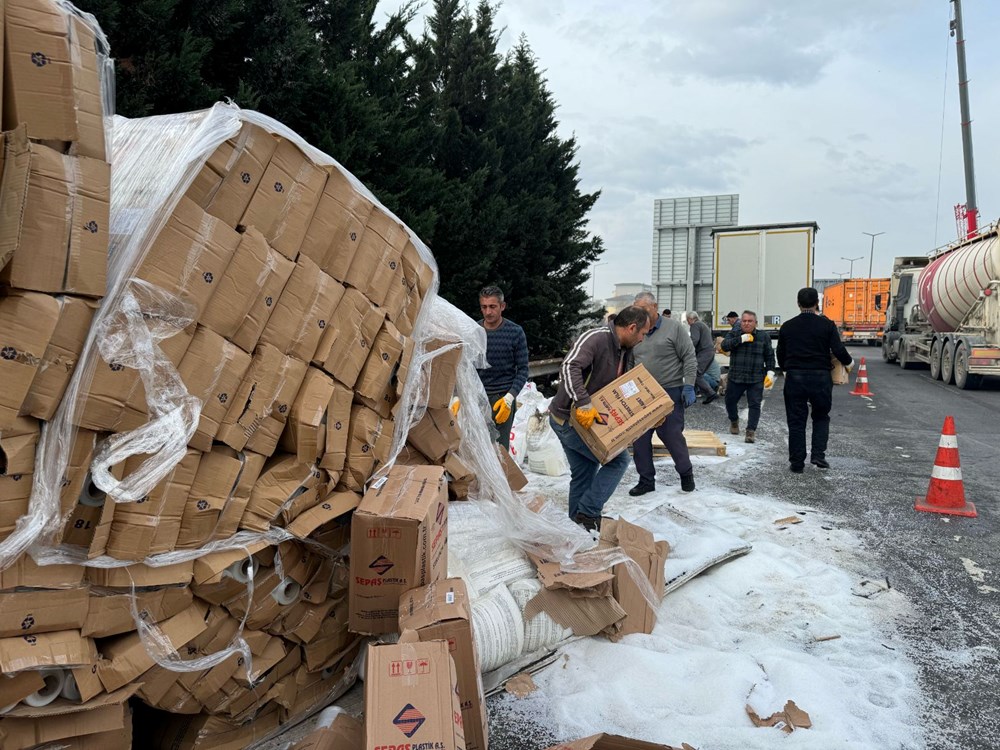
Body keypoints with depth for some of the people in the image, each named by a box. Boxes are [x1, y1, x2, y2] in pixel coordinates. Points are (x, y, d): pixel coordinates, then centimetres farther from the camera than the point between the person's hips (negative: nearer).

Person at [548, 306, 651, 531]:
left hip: (588, 420, 10)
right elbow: (569, 367, -37)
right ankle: (588, 513, -1)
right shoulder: (595, 338, -22)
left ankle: (579, 524, 31)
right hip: (569, 419, -10)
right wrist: (583, 403, -44)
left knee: (584, 474, 18)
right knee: (618, 460, -7)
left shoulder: (626, 352, 8)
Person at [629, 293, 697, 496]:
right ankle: (646, 480, 17)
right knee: (639, 438, 4)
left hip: (670, 393, -4)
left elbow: (689, 358, -5)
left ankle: (686, 473, 25)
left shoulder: (674, 327, -5)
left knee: (672, 436, 1)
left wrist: (688, 386, -12)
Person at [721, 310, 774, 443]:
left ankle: (751, 431, 0)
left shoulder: (763, 336, 3)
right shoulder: (734, 333, 3)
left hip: (756, 379, -1)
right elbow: (724, 346, -15)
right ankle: (734, 421, 38)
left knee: (754, 405, -5)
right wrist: (741, 339, -23)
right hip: (735, 377, 1)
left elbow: (769, 356, 7)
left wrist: (770, 372, -1)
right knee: (730, 401, 12)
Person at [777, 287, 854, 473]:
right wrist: (849, 362, 14)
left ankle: (797, 463, 9)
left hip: (795, 377, 1)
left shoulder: (787, 326, 4)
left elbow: (780, 355, 11)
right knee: (821, 417, 18)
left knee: (796, 421, 6)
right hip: (820, 376, -1)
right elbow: (838, 350, -7)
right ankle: (818, 454, 5)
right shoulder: (827, 325, -2)